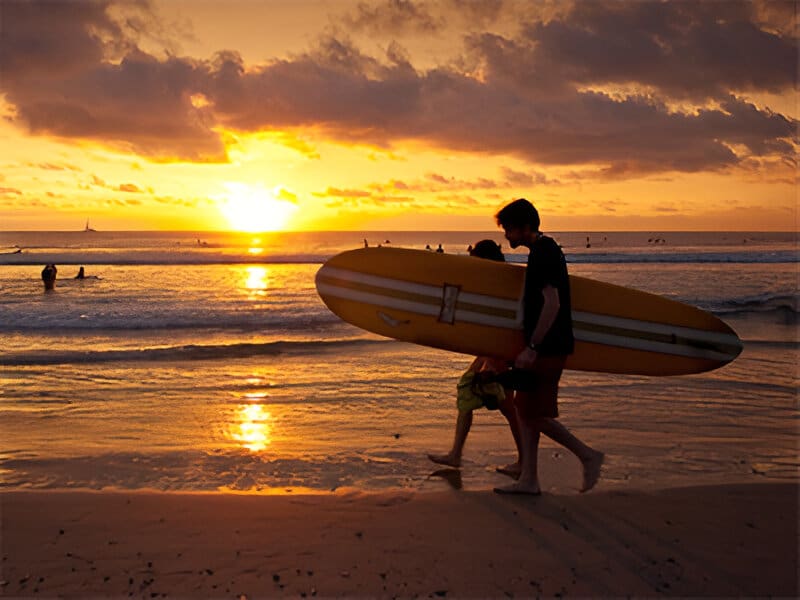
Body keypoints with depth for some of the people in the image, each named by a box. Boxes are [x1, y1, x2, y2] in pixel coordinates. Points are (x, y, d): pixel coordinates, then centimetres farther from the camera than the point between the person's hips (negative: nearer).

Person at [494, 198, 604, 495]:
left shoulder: (544, 254, -15)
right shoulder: (545, 250, 16)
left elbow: (552, 304, -23)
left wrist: (532, 347, -23)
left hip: (548, 348, -10)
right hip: (546, 346, 10)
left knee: (534, 414, -5)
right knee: (525, 410, 11)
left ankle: (587, 455, 7)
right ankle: (528, 479, 16)